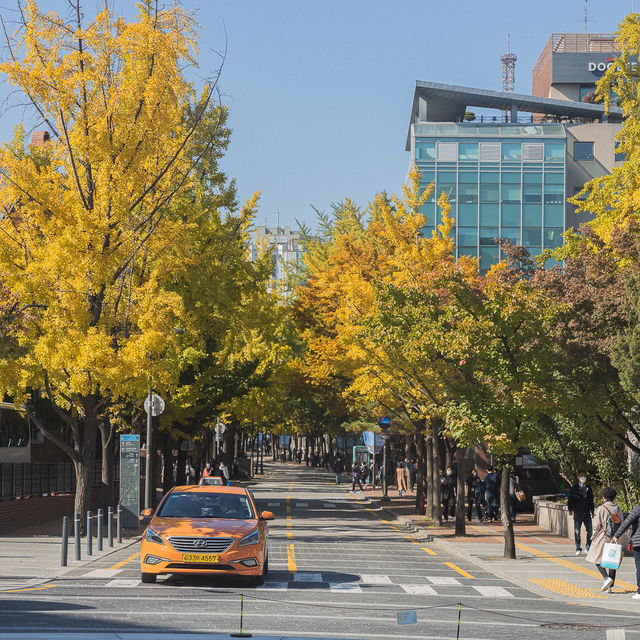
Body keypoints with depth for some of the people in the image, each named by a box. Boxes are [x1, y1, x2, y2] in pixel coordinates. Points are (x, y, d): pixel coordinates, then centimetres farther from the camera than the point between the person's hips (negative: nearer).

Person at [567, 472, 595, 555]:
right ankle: (578, 549, 7)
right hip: (577, 513, -3)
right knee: (577, 531, -1)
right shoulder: (574, 489, 3)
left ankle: (588, 548, 9)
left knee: (590, 530, -3)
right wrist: (570, 510, -13)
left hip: (587, 513, 3)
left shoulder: (588, 489, 14)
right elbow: (570, 500, 0)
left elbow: (591, 501, 19)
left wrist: (592, 511, 16)